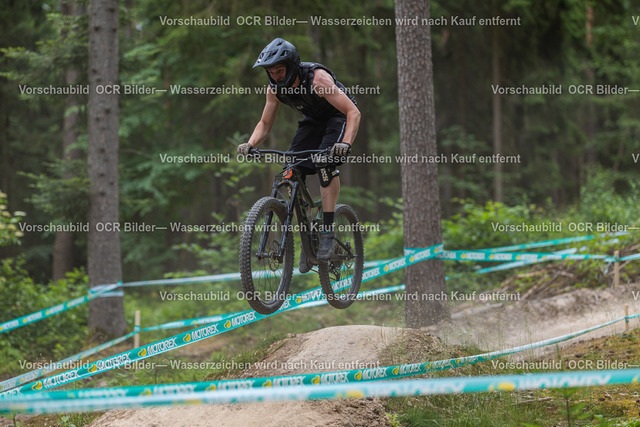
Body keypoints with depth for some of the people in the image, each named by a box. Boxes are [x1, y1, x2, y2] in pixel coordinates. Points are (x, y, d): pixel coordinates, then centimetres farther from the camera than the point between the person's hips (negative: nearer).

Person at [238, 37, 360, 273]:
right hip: (313, 121, 6)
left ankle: (327, 231, -26)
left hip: (338, 117, -6)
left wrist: (346, 143, -51)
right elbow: (265, 123, -4)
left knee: (325, 162, -31)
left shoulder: (317, 78, -34)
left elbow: (353, 112, -36)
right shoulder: (274, 88, -16)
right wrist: (250, 145, -24)